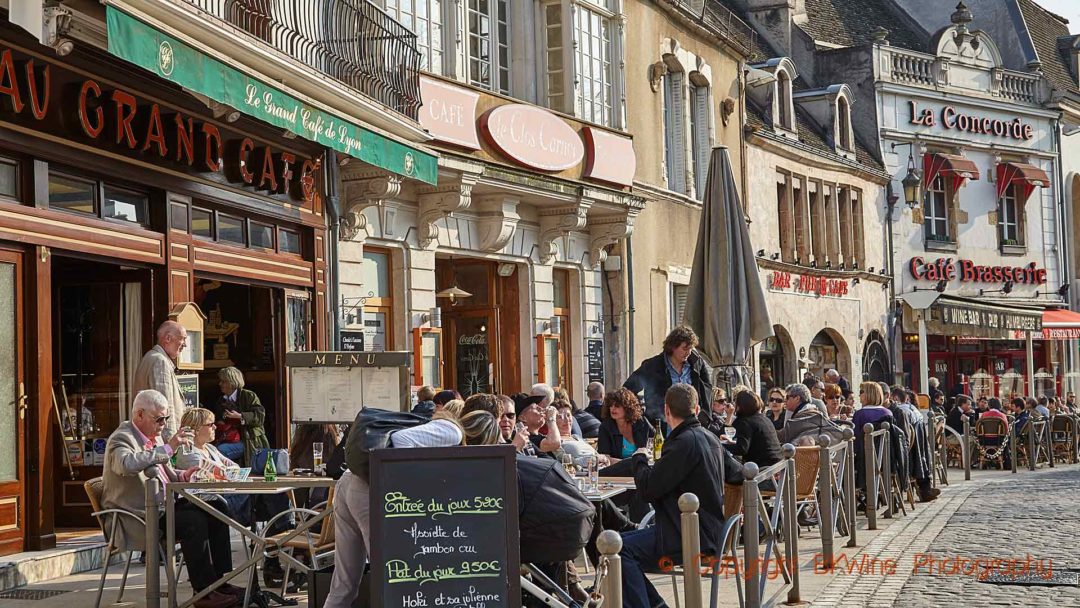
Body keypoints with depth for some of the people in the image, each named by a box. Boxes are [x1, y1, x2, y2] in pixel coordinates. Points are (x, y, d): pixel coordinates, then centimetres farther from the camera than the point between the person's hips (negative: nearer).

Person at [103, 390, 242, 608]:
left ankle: (218, 582, -4)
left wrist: (182, 476, 6)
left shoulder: (155, 437, 17)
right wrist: (169, 447, -34)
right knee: (194, 521, -27)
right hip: (140, 515, -9)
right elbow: (128, 464, -35)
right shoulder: (121, 438, -12)